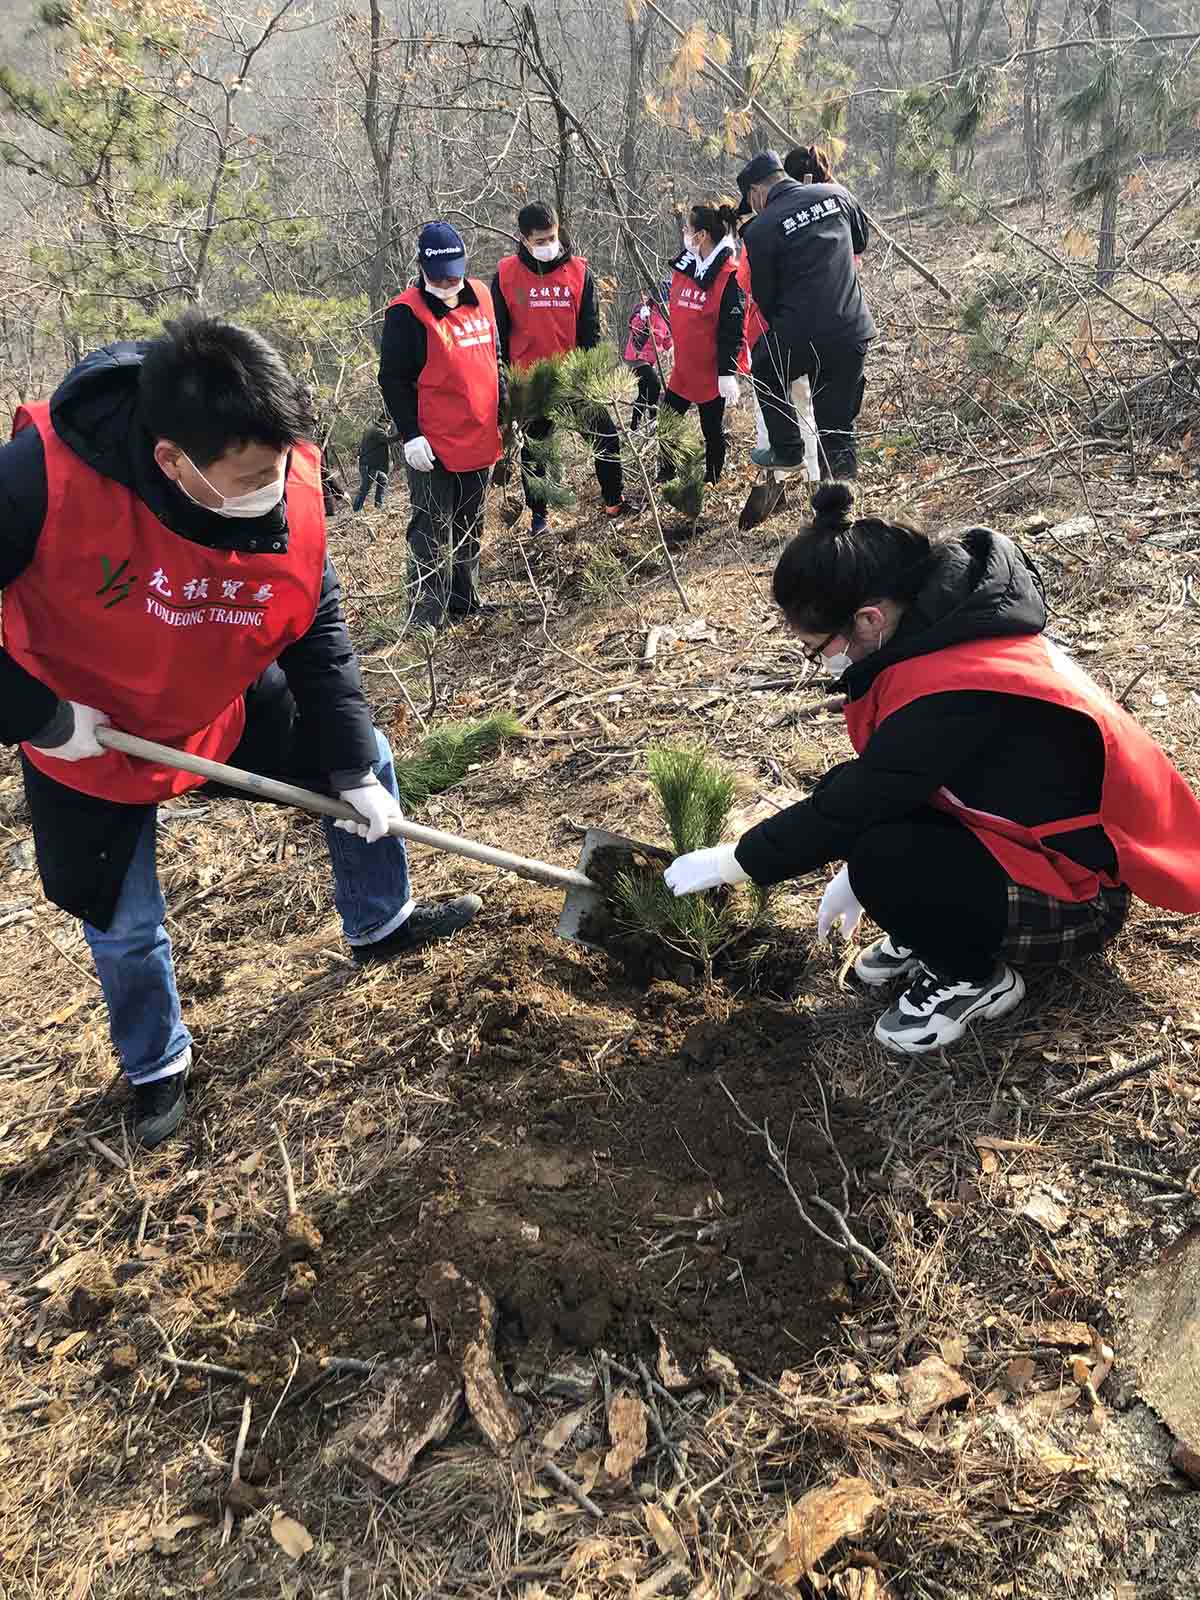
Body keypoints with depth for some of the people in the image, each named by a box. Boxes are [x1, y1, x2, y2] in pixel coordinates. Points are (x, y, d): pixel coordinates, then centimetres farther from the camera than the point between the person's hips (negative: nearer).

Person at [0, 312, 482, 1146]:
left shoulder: (292, 490, -24)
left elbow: (317, 633, -11)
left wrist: (353, 770, -10)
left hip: (230, 710, 4)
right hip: (86, 736, -3)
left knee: (364, 761, 9)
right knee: (123, 924, 10)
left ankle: (381, 922, 37)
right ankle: (156, 1066, 40)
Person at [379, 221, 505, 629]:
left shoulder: (480, 296, 8)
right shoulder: (406, 313, -11)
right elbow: (392, 379, -11)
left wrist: (503, 410, 19)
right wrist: (410, 435, -17)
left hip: (479, 439, 6)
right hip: (433, 447, -6)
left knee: (469, 527, 16)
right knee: (432, 532, -3)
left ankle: (465, 603, 28)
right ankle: (428, 618, 2)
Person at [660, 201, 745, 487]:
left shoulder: (728, 275, -16)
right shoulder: (682, 267, 5)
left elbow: (733, 328, -17)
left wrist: (728, 373, -19)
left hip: (712, 372, -7)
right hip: (682, 368, 7)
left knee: (712, 430, 8)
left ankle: (712, 482, 23)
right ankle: (664, 478, 25)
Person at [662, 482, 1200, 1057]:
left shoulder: (951, 693, -32)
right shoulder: (947, 627, -5)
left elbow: (843, 810, -26)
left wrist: (727, 863, -13)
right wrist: (859, 871, 9)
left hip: (1078, 894, -9)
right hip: (1028, 832, 9)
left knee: (884, 861, -29)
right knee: (855, 789, -3)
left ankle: (975, 980, -1)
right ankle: (930, 936, 12)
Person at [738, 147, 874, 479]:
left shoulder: (759, 229, -6)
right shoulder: (838, 194, 6)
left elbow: (764, 296, 3)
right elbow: (861, 243, 23)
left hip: (800, 338, -3)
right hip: (854, 333, 4)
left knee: (765, 372, 28)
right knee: (838, 431, 13)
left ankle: (787, 451, 33)